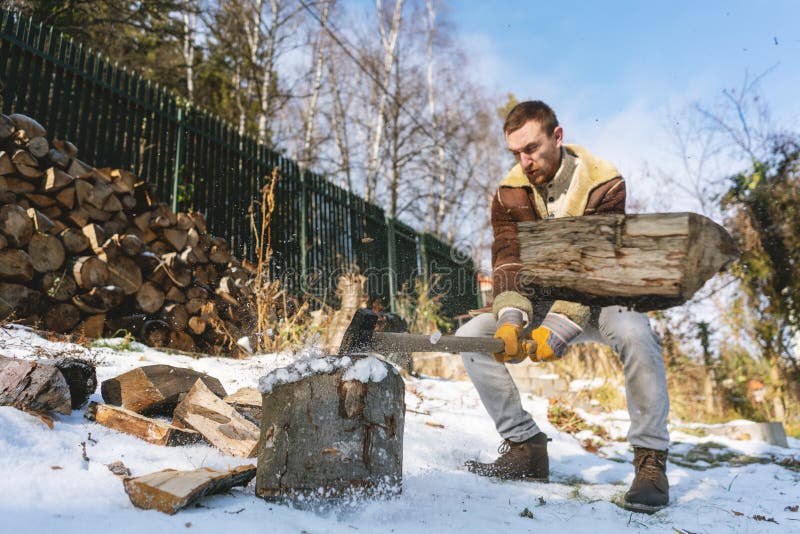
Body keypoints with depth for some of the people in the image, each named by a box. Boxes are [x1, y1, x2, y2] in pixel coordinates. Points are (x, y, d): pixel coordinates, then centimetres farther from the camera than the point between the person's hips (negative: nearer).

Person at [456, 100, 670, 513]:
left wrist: (561, 324, -39)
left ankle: (651, 461, -21)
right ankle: (525, 448, -10)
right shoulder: (510, 193, -6)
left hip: (600, 300, -3)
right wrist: (511, 318, -36)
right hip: (543, 301, 4)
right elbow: (508, 259, -18)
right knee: (471, 335, -17)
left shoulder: (603, 183, -17)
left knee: (634, 333, -37)